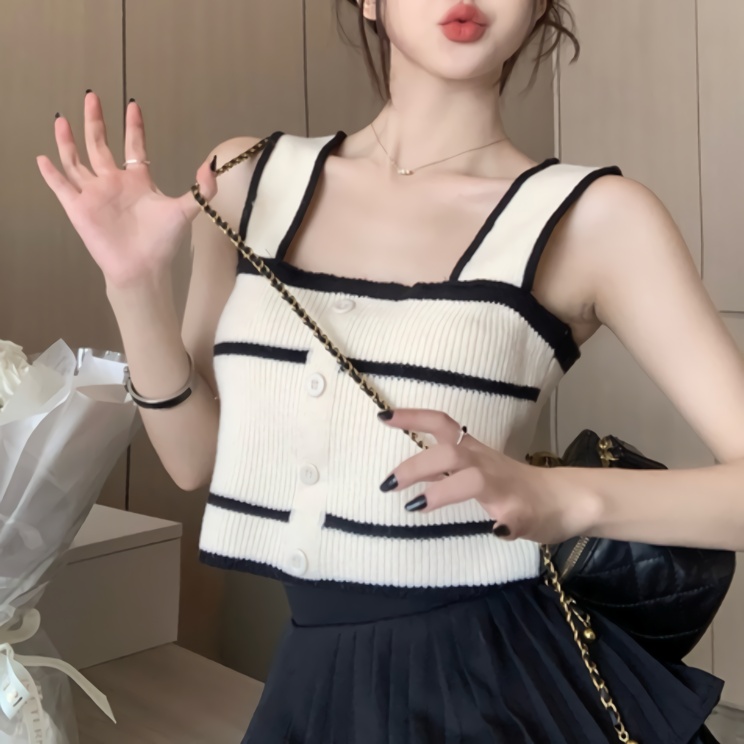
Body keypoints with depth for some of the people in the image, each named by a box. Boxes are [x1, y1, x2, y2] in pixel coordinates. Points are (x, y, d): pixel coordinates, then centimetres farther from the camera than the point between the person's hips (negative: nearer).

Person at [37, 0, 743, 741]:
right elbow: (198, 457, 5)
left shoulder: (591, 217, -9)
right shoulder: (249, 177, 1)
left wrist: (562, 497, -27)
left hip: (504, 683, -3)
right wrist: (136, 286, -9)